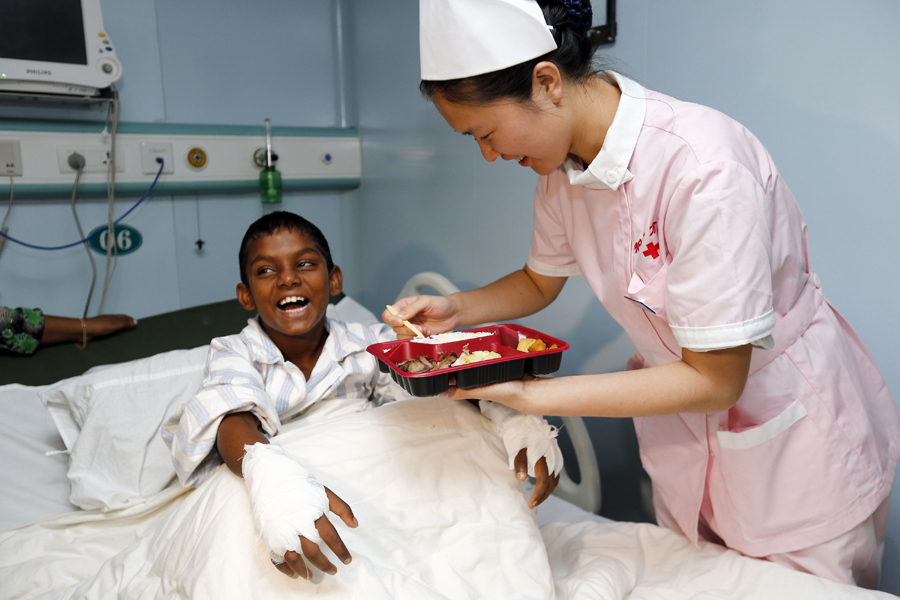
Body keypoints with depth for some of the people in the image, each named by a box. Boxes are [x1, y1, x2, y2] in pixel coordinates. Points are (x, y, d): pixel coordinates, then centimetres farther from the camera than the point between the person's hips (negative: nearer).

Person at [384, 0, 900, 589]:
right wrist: (457, 309, -11)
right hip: (684, 421, 6)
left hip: (796, 431, -6)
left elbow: (715, 380, -29)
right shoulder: (562, 164, -9)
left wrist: (531, 394, -30)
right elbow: (540, 281, 8)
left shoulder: (702, 169, -33)